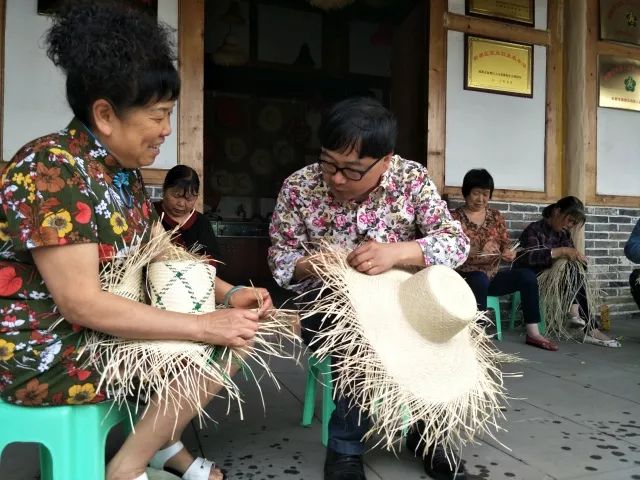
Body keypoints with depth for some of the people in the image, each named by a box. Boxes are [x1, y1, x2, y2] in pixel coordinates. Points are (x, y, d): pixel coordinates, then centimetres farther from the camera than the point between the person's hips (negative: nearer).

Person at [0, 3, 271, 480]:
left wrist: (229, 294, -6)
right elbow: (81, 302, -28)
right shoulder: (51, 171, -24)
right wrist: (204, 326, -28)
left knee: (233, 335, 8)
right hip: (44, 353, -9)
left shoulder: (124, 170, 4)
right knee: (221, 348, -16)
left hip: (105, 330, 9)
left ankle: (165, 441, 18)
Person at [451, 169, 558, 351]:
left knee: (527, 275, -17)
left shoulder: (496, 216, 11)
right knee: (481, 279, -37)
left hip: (492, 276, 5)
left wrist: (509, 254, -14)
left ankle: (533, 333, -13)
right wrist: (474, 251, -29)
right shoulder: (455, 217, -2)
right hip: (467, 276, -5)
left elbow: (506, 245, 10)